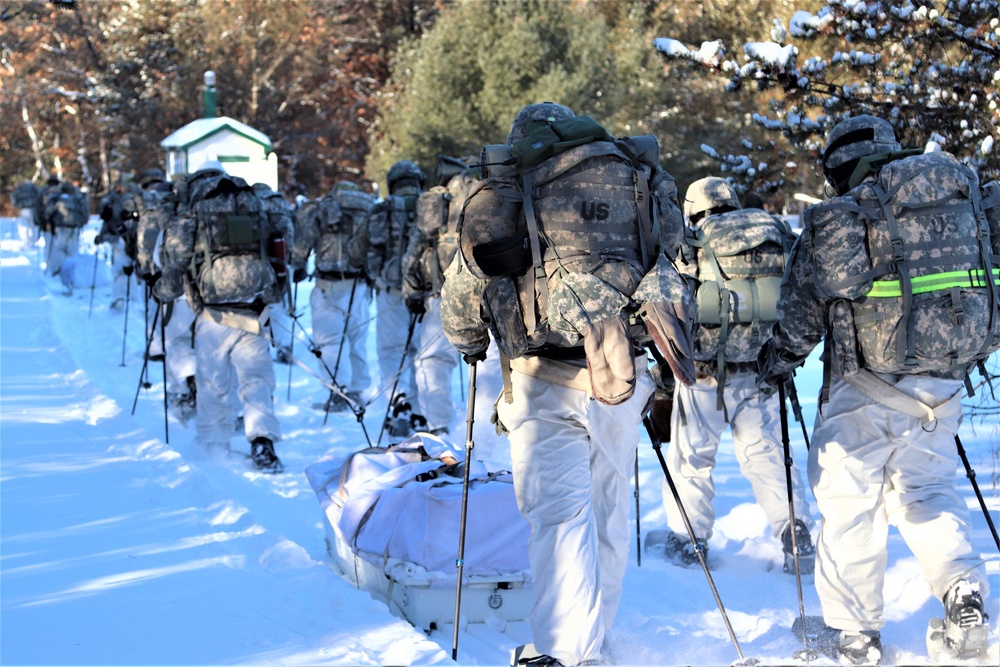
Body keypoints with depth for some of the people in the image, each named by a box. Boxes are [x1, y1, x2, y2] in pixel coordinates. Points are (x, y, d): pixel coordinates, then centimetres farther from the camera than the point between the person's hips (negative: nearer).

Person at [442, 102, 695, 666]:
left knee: (559, 514, -5)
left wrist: (469, 342, 30)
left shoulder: (503, 191, 5)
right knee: (608, 511, 16)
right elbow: (667, 273, 19)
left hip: (546, 382, -3)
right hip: (624, 375, 3)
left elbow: (461, 291, 10)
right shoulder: (633, 180, 15)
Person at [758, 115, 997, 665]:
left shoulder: (833, 221, -8)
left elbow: (801, 314, -2)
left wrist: (772, 367, 14)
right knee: (925, 489, 19)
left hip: (865, 388, -4)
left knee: (850, 501, 6)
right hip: (943, 383, 5)